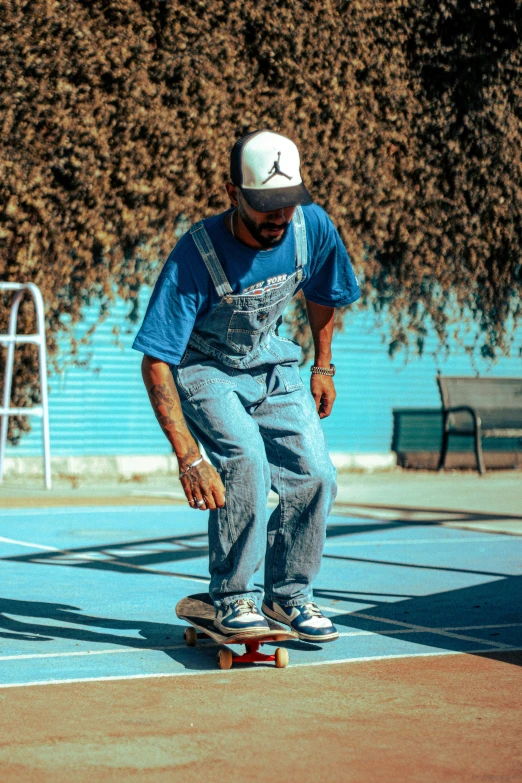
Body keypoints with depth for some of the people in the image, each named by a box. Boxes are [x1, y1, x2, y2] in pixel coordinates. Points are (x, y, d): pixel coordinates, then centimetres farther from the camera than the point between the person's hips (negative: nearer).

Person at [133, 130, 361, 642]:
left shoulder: (312, 228, -17)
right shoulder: (195, 257, -32)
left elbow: (322, 294, 8)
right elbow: (155, 364, -32)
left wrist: (323, 367, 15)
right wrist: (188, 458, -38)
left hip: (270, 365, 5)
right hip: (202, 370, -5)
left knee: (315, 475, -8)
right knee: (244, 455, -29)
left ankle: (288, 593, 12)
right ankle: (233, 596, -13)